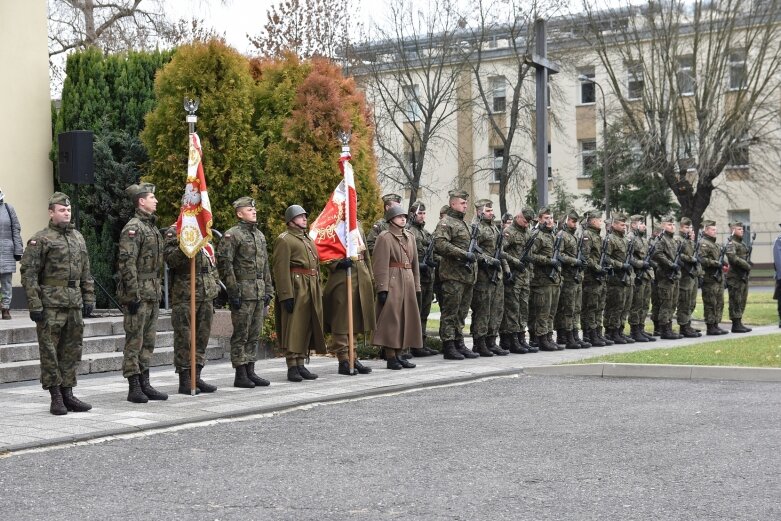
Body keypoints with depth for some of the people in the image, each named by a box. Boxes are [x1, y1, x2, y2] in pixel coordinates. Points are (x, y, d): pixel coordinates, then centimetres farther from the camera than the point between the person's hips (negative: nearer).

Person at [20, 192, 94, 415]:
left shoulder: (78, 238, 15)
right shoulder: (40, 240, -5)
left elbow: (86, 272, 19)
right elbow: (28, 273, -10)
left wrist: (88, 298, 12)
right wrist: (34, 304, -15)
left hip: (74, 304, 6)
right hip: (50, 303, -6)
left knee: (72, 350, 9)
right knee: (50, 351, -2)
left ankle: (67, 394, 17)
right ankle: (56, 397, 4)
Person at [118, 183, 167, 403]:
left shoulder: (152, 227, 16)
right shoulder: (133, 228, -13)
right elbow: (126, 263, -19)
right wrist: (133, 295, -21)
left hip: (153, 293, 9)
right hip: (138, 293, -9)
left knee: (148, 341, 12)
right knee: (135, 341, -3)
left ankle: (144, 384, 18)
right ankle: (134, 388, 0)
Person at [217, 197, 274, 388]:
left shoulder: (260, 235, 17)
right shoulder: (232, 235, -7)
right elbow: (224, 263, -12)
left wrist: (268, 290, 16)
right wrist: (232, 291, -16)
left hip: (259, 293, 7)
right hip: (243, 292, -7)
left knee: (254, 335, 11)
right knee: (241, 335, -3)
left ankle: (250, 372, 17)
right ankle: (240, 375, 1)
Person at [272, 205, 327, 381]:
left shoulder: (308, 240, 22)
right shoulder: (284, 240, -6)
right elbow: (281, 269, -14)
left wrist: (318, 292, 19)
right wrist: (286, 295, -20)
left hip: (311, 290, 8)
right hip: (295, 287, -8)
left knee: (307, 327, 9)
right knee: (293, 327, -6)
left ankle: (301, 365, 16)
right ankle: (292, 367, -4)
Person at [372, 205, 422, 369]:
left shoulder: (410, 237, 16)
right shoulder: (384, 237, -6)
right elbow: (380, 265, -12)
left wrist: (416, 286, 14)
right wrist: (382, 289, -18)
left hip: (408, 282, 8)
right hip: (392, 283, -8)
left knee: (406, 318, 9)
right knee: (391, 319, -6)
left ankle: (398, 355, 17)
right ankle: (390, 357, -2)